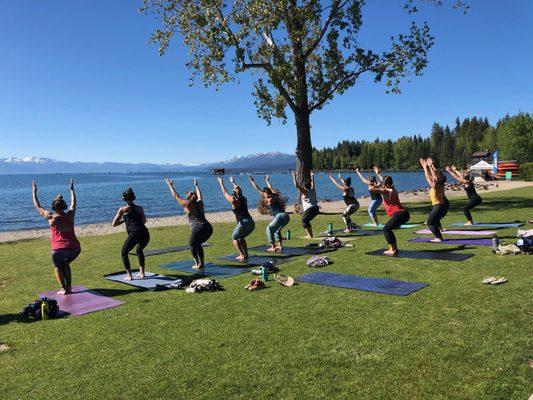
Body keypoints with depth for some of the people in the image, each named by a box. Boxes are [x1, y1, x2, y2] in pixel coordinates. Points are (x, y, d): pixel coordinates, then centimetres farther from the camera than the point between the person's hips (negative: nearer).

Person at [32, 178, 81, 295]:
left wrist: (34, 192, 26)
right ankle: (69, 287, 22)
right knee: (65, 264, 30)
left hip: (59, 249, -4)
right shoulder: (70, 215, 9)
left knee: (57, 266, 23)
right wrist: (72, 189, 41)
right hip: (75, 248, 4)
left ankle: (63, 288, 7)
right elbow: (73, 203, 29)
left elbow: (37, 207, 16)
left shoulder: (51, 217, 1)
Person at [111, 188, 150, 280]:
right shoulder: (140, 208, 20)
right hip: (145, 233, 5)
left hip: (134, 234, -5)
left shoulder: (123, 209, 9)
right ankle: (142, 272, 28)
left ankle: (129, 275, 8)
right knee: (139, 250, 32)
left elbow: (114, 224, 13)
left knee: (124, 253, 15)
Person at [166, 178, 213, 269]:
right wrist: (196, 185, 55)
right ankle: (202, 263, 24)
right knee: (198, 244, 25)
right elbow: (199, 194, 39)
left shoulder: (187, 205, 3)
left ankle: (197, 264, 9)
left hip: (198, 228, -6)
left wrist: (170, 185, 26)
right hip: (208, 227, 6)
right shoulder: (199, 203, 17)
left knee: (192, 245, 15)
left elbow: (176, 196, 14)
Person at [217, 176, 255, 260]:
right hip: (251, 223, 7)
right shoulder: (244, 199, 14)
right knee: (241, 237, 25)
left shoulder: (234, 201, -3)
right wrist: (233, 182, 48)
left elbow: (225, 193, 12)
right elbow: (238, 190, 33)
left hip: (244, 223, -7)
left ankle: (242, 255, 0)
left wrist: (221, 183, 25)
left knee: (234, 237, 11)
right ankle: (246, 254, 18)